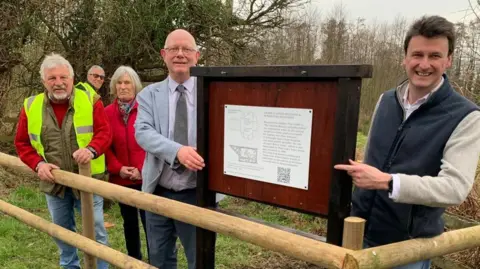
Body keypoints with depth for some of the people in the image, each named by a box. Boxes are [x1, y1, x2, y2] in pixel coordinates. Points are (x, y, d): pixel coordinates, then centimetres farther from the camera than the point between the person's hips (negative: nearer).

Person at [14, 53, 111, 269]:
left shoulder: (90, 100, -9)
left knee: (95, 231, 8)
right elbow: (22, 143, 3)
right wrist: (38, 164, -13)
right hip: (54, 183, 3)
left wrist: (91, 149, -31)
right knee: (62, 232, 21)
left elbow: (105, 132, -11)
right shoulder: (31, 106, -2)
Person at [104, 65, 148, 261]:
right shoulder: (107, 112, 5)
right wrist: (117, 168, -8)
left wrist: (142, 169, -12)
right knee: (129, 221, 16)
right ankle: (134, 259, 32)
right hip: (120, 178, 4)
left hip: (146, 177, -3)